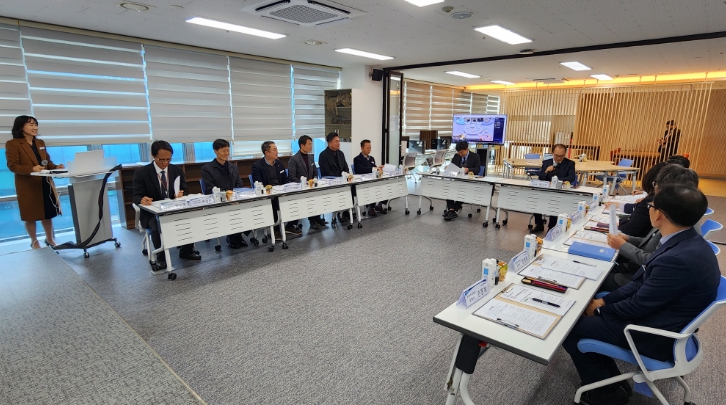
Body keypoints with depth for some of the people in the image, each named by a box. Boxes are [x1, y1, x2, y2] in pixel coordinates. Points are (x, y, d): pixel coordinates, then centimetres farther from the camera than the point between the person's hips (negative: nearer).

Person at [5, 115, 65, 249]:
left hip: (45, 183, 5)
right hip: (28, 185, -5)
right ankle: (34, 241, 20)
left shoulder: (40, 143, 15)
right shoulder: (13, 144, -6)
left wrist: (56, 167, -7)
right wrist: (31, 169, -29)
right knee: (30, 215, 6)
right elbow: (13, 166, -13)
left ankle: (50, 239, 26)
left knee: (48, 212, 12)